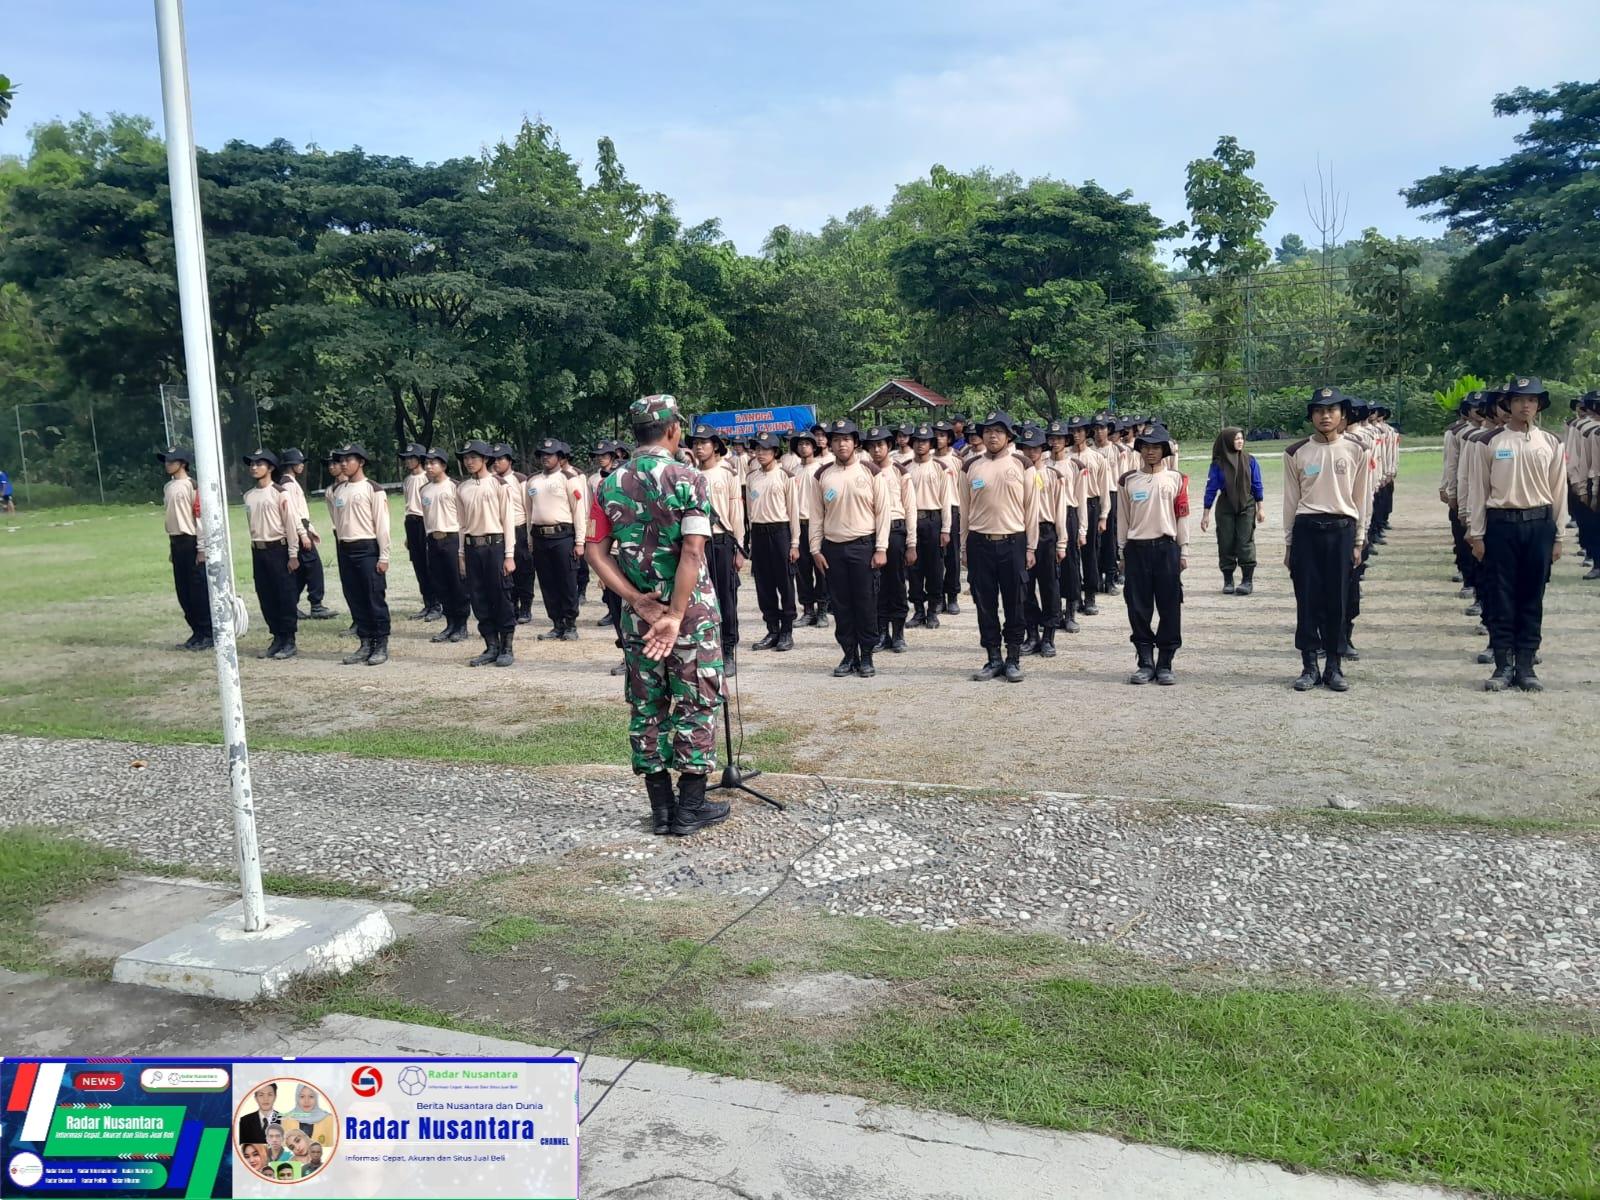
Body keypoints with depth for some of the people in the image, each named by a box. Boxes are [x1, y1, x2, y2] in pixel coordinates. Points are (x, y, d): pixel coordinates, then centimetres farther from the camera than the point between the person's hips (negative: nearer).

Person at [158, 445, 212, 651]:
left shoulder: (192, 485, -9)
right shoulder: (168, 487, 15)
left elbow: (200, 516, -13)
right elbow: (170, 517, 18)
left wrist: (201, 548, -17)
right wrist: (170, 546, 16)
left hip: (192, 542, -8)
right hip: (176, 542, 8)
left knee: (199, 589, -4)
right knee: (183, 590, 10)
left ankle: (209, 634, 2)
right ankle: (197, 632, 17)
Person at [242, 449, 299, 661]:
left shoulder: (279, 493, -7)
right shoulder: (248, 496, 10)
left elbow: (290, 524, -8)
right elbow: (252, 525, 12)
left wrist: (293, 555, -11)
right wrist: (255, 551, 8)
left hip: (278, 548, -6)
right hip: (258, 550, 6)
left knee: (285, 595, -2)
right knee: (265, 596, 8)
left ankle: (289, 641, 4)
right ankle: (277, 638, 17)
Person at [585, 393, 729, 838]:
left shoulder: (611, 484, 3)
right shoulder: (688, 480, -11)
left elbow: (595, 552, -2)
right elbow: (692, 553, -20)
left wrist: (639, 601, -6)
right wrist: (675, 616, -19)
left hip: (637, 614, 4)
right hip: (691, 610, -4)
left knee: (647, 707, 11)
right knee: (697, 703, 6)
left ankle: (661, 808, 18)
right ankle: (690, 807, 10)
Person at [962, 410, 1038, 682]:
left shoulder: (1021, 465, 1)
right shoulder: (971, 467, 5)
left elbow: (1031, 508, 3)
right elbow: (964, 509, 9)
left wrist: (1030, 547, 0)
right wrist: (964, 547, 7)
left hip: (1012, 542, -2)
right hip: (979, 544, 2)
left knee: (1014, 604, 3)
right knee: (985, 605, 6)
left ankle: (1013, 659, 14)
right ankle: (994, 658, 16)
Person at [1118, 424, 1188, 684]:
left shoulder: (1175, 480, 4)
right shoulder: (1128, 481, 7)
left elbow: (1182, 516, 4)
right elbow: (1122, 518, 9)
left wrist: (1183, 551, 1)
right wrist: (1123, 552, 6)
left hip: (1166, 547, -1)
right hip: (1136, 548, 1)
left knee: (1169, 608, 0)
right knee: (1138, 609, 2)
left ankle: (1165, 665, 9)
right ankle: (1146, 663, 12)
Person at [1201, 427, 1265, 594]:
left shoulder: (1250, 460, 1)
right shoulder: (1218, 463, -3)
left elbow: (1257, 485, 5)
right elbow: (1211, 488, 0)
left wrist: (1260, 508, 3)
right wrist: (1206, 513, 0)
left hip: (1247, 507, 0)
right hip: (1225, 508, 0)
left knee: (1245, 542, -5)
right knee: (1226, 543, 3)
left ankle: (1247, 580, 1)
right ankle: (1228, 581, 13)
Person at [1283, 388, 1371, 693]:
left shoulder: (1355, 450, 4)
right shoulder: (1296, 453, 3)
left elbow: (1361, 498, 7)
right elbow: (1290, 500, 7)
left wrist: (1358, 541, 4)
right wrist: (1289, 544, 6)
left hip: (1342, 530, 0)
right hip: (1306, 529, 0)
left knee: (1337, 600, 3)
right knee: (1307, 599, 2)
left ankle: (1333, 666, 14)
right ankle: (1309, 666, 11)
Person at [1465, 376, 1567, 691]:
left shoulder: (1551, 443, 5)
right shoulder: (1489, 443, 0)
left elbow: (1559, 491, 7)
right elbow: (1479, 490, 1)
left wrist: (1558, 537, 5)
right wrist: (1476, 534, -2)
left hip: (1539, 524, 2)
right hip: (1501, 524, -2)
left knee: (1532, 598, 6)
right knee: (1502, 597, 2)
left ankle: (1525, 665, 14)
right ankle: (1503, 665, 10)